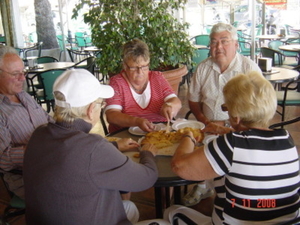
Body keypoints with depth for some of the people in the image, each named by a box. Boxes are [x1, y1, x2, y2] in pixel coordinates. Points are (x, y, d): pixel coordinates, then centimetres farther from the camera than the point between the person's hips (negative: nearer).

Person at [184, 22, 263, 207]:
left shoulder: (250, 68, -6)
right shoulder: (203, 68, 7)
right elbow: (193, 100, 13)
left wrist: (226, 125, -16)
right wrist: (205, 121, -4)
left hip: (237, 129, -4)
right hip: (208, 128, 4)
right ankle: (203, 186, 7)